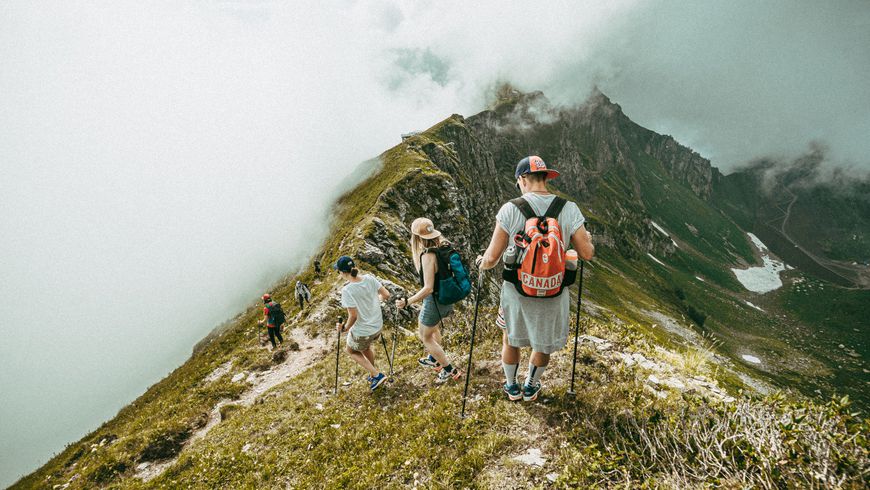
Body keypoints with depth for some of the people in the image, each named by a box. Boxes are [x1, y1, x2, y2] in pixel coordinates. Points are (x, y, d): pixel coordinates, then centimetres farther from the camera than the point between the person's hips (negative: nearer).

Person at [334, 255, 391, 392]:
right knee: (366, 347, 35)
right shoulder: (369, 278, -11)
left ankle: (376, 375, 18)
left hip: (361, 332, -6)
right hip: (378, 326, 6)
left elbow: (353, 316, -23)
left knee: (351, 351, 25)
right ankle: (373, 375, 50)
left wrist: (345, 328, -5)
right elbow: (386, 295, -3)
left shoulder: (347, 290, -26)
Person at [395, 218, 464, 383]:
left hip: (435, 300, -8)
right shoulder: (444, 245, -6)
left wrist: (407, 302, -34)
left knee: (425, 337, 14)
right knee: (434, 327, 33)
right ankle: (434, 359, 54)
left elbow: (428, 288, -30)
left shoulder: (428, 255, -28)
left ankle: (449, 370, 22)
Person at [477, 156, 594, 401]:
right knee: (542, 344, 26)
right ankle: (530, 387, 48)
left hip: (517, 290, -1)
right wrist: (588, 240, 18)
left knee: (510, 338, 27)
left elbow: (492, 257, -14)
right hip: (553, 294, 1)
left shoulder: (510, 209, -16)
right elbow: (587, 253, -5)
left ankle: (512, 387, 46)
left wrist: (482, 263, 10)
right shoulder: (569, 209, -11)